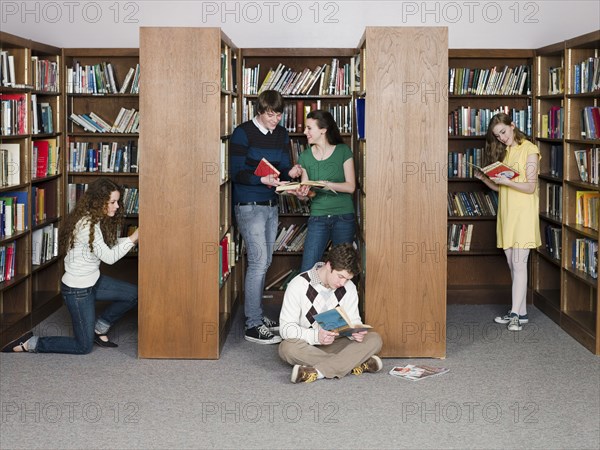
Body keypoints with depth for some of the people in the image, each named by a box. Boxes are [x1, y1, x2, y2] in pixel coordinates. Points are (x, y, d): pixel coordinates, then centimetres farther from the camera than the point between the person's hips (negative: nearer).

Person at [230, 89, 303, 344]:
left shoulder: (281, 135, 10)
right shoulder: (243, 133, -10)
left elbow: (283, 167, 10)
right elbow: (237, 173, -13)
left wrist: (291, 173, -13)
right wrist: (262, 180, -28)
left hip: (271, 206, 7)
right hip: (249, 206, -7)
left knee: (264, 263, 12)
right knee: (258, 262, -11)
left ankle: (256, 315, 23)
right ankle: (253, 327, -8)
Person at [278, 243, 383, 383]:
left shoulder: (349, 288, -1)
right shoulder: (298, 286, -15)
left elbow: (353, 321, 4)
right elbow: (286, 328, -16)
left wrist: (355, 333, -22)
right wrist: (316, 336, -34)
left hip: (334, 344, 4)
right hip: (306, 346, -3)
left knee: (374, 339, -20)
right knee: (288, 347, -39)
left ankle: (317, 371, -36)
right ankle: (357, 363, -34)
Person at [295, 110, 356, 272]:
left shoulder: (343, 151, -2)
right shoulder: (305, 156, 6)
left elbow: (351, 186, -8)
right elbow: (307, 192, 7)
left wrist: (325, 184, -21)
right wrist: (302, 193, -17)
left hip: (343, 217, -2)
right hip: (318, 217, 2)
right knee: (307, 270, -5)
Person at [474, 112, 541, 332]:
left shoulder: (529, 150, -7)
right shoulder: (503, 152, 15)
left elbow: (530, 187, -12)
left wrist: (507, 181, -23)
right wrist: (484, 178, -3)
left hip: (523, 214, -7)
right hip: (506, 213, 7)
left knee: (519, 264, -9)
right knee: (512, 264, 8)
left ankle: (516, 314, -9)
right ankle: (521, 311, 14)